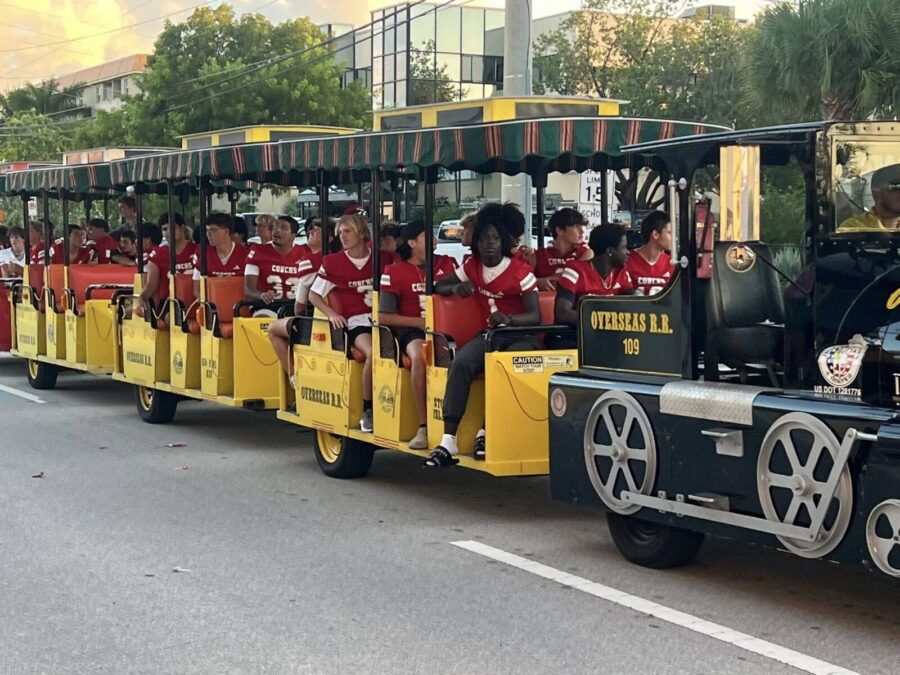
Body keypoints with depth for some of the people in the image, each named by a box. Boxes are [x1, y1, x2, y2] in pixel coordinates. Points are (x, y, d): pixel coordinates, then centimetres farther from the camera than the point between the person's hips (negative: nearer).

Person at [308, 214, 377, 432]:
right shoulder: (332, 262, 5)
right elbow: (314, 295, 11)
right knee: (373, 353, -34)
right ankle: (367, 410, -18)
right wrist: (332, 314, -5)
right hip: (357, 322, -2)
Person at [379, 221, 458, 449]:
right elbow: (384, 316, -1)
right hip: (413, 332, -2)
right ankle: (424, 427, -33)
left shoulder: (446, 264, 15)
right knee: (419, 355, -38)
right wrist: (420, 321, -9)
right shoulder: (394, 272, 4)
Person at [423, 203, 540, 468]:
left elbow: (535, 316, -12)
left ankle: (486, 432, -20)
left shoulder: (521, 271, -8)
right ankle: (448, 441, -32)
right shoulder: (472, 266, 7)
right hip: (490, 334, 4)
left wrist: (508, 318, -33)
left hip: (520, 336, -4)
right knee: (460, 364, -28)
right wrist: (455, 288, -7)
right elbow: (438, 286, 17)